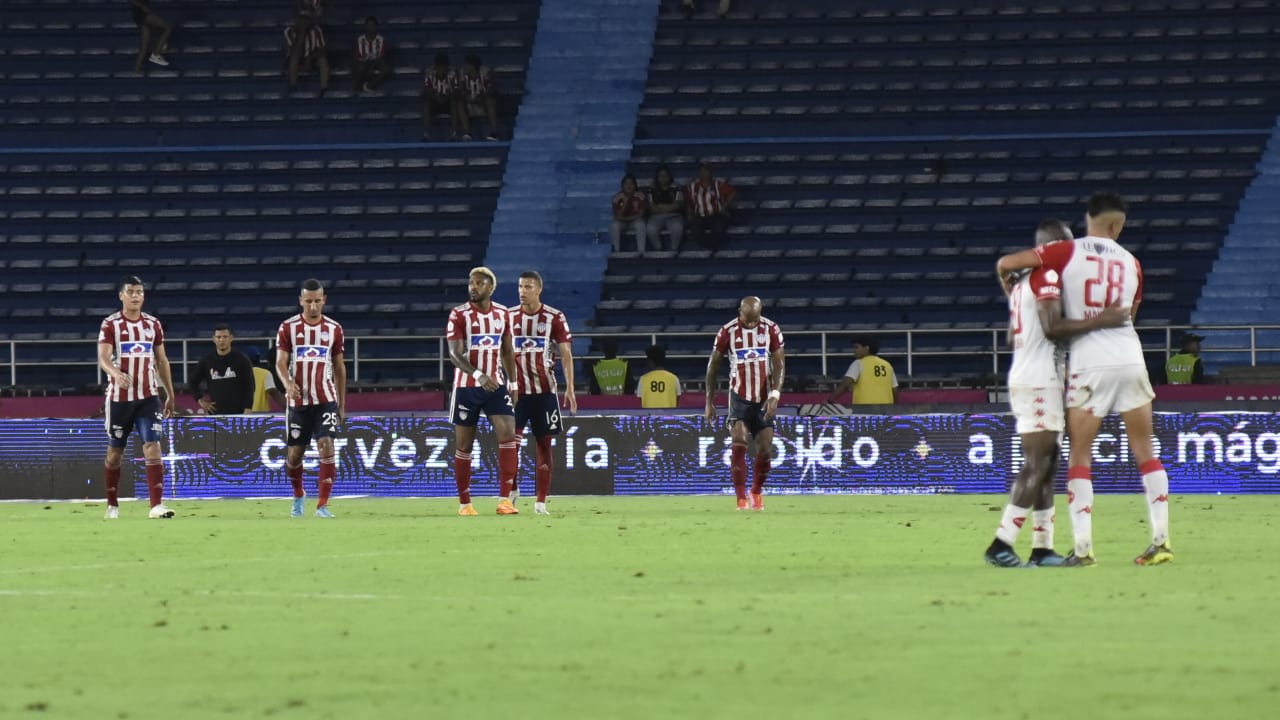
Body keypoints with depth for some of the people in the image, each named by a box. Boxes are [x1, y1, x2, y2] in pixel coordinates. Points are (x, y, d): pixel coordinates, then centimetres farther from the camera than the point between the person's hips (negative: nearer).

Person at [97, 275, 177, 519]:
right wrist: (116, 373, -37)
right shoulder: (111, 324, -4)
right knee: (114, 452, 7)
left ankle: (157, 505, -17)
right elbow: (103, 357, -16)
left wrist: (170, 395, 16)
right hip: (119, 396, -2)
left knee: (152, 447, -11)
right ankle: (112, 505, 22)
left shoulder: (153, 324, 9)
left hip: (148, 396, 2)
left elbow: (162, 361, 16)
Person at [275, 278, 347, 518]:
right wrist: (287, 383, -29)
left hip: (326, 399, 0)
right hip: (298, 400, 0)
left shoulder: (334, 328, 6)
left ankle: (322, 505, -16)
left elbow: (339, 367, 12)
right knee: (294, 453, 6)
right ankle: (298, 495, 35)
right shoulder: (288, 328, 0)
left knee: (326, 445, -17)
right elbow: (281, 362, -7)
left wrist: (342, 405, 13)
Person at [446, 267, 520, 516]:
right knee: (464, 445, 2)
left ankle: (504, 500, -12)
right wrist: (478, 375, -30)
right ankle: (464, 502, 13)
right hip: (467, 386, -3)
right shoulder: (459, 315, -7)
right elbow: (455, 353, -16)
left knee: (508, 434, -13)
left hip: (496, 385, 3)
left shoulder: (502, 313, 7)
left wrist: (513, 384, 13)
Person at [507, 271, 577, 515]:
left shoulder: (555, 318, 0)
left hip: (544, 390, -1)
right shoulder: (509, 317, 5)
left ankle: (540, 502, 5)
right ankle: (511, 489, 8)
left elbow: (566, 354, -1)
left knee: (544, 443, 1)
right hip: (516, 390, 1)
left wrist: (570, 388, -9)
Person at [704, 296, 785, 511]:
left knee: (765, 449, -1)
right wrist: (709, 402, 3)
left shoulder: (771, 330, -3)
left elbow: (779, 364, -5)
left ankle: (757, 492, 23)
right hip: (740, 396, -2)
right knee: (739, 442, -19)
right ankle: (741, 499, -16)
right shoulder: (728, 331, -5)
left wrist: (775, 395, -18)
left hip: (764, 398, 2)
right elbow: (713, 366, 3)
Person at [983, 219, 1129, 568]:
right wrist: (1098, 322, -22)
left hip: (1023, 378, 10)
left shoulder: (1023, 280, 19)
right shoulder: (1046, 276, -10)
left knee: (1048, 463, 10)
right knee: (1036, 464, -12)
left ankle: (1042, 548, 7)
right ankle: (1001, 546, -15)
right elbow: (1052, 328, -21)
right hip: (1040, 381, -10)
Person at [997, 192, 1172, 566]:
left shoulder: (1068, 252, -1)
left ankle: (1083, 547, -6)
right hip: (1130, 359, 3)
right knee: (1144, 452, 11)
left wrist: (1008, 287, 21)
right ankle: (1161, 541, 5)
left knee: (1079, 454, 3)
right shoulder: (1131, 263, 10)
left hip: (1089, 363, -3)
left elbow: (1005, 263, 0)